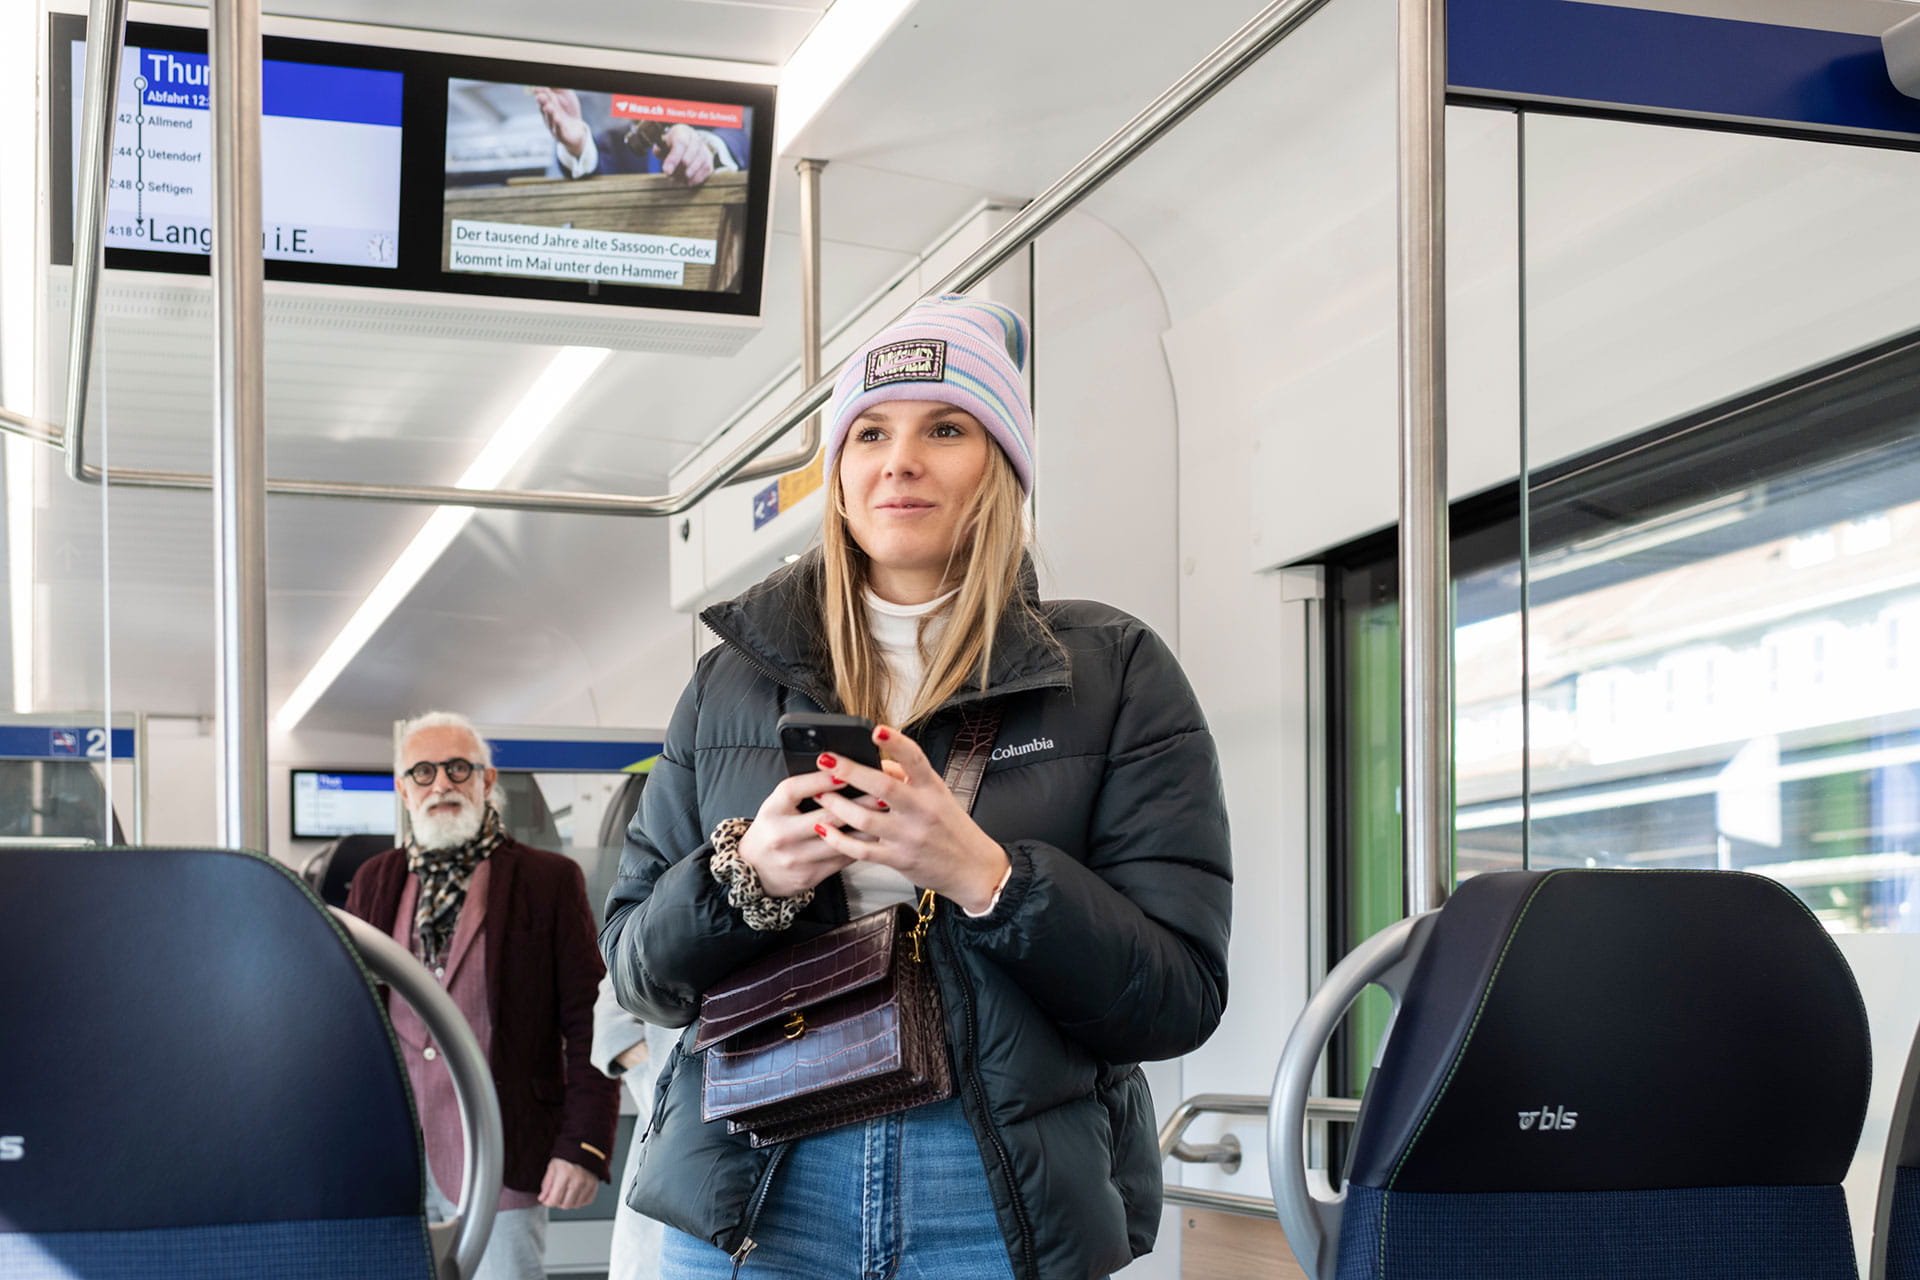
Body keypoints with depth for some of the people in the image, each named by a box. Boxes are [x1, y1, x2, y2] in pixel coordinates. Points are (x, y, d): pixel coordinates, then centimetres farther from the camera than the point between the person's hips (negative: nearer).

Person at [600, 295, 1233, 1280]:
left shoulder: (1113, 675, 1)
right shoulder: (735, 678, 9)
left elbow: (1180, 1000, -6)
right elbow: (634, 965, 8)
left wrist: (983, 873, -20)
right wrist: (745, 875, -12)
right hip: (751, 1198, 2)